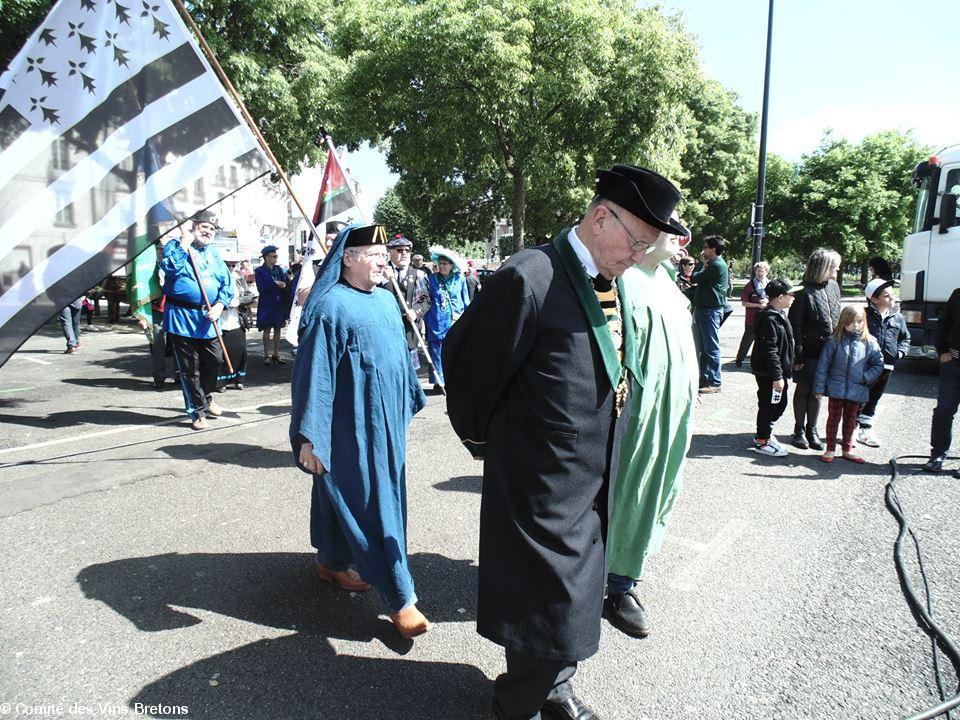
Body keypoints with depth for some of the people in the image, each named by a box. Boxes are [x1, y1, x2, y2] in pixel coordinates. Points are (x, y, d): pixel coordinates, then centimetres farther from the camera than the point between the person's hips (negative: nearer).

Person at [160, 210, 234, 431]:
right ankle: (197, 411, 14)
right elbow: (170, 267, -19)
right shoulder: (175, 245, 2)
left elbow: (227, 282, 9)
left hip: (207, 318, 5)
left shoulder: (214, 253, 16)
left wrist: (219, 305, -6)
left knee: (215, 361, 9)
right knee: (189, 367, 1)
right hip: (182, 316, -4)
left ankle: (206, 398, 35)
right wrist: (184, 244, -13)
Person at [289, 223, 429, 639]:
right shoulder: (331, 306, -15)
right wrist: (309, 437, -17)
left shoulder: (386, 300, 9)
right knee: (370, 505, -1)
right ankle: (400, 598, 7)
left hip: (386, 421, 8)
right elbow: (315, 373, -16)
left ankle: (331, 562, 40)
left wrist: (409, 402, 21)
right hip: (352, 426, -8)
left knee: (344, 495, 21)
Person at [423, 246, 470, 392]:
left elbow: (466, 302, 11)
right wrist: (426, 320, 4)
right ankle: (438, 381, 12)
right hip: (436, 323, 0)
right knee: (436, 353, 2)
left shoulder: (460, 279, 5)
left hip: (456, 323, 0)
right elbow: (426, 301, 9)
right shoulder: (431, 279, 5)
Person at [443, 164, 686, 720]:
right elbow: (467, 361, -15)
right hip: (543, 485, -8)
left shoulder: (614, 283, 4)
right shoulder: (530, 278, -23)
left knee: (577, 595, 23)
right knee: (549, 607, 6)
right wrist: (483, 439, -1)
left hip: (596, 485, 8)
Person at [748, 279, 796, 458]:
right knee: (768, 404, 1)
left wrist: (784, 373, 21)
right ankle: (762, 442, 13)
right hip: (768, 373, -10)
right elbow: (769, 350, -25)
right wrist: (777, 376, -24)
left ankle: (764, 434, 32)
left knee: (779, 403, 18)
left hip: (777, 371, 10)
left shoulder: (778, 316, 11)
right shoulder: (769, 319, -22)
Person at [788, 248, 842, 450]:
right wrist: (798, 355, -17)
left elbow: (837, 318, 15)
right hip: (809, 350, -6)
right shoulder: (804, 292, -15)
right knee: (803, 389, 7)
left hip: (828, 350, 6)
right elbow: (795, 325, -15)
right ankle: (799, 431, 20)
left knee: (817, 391, 13)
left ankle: (812, 429, 25)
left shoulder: (833, 286, 6)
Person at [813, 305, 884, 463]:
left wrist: (866, 377, -9)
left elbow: (878, 363, 6)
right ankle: (830, 449, 15)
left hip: (857, 390, 2)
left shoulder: (869, 342, -2)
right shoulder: (834, 341, -7)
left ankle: (847, 450, 26)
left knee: (850, 420, 14)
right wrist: (819, 387, -7)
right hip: (836, 389, -2)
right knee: (833, 419, 6)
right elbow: (823, 365, -5)